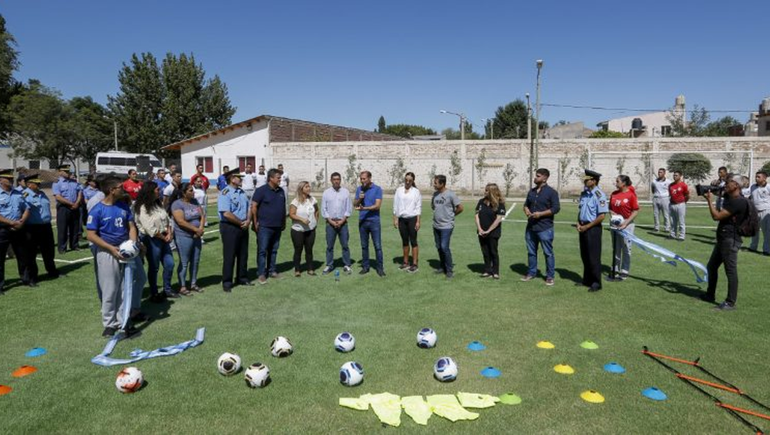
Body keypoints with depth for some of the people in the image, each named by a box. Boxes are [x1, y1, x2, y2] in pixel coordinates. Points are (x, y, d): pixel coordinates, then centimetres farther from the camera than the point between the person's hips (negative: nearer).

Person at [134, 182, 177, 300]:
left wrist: (169, 234, -5)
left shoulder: (158, 204, 10)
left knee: (169, 264, 10)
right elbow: (150, 229, -19)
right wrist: (164, 237, -11)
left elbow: (167, 220, 10)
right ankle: (154, 293, 17)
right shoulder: (142, 208, -15)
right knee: (154, 267, 3)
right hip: (151, 240, -8)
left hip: (164, 238, 8)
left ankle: (167, 289, 26)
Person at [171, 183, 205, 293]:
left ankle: (193, 284, 22)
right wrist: (196, 229, -17)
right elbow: (181, 221, -20)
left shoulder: (195, 201, 10)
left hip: (196, 236, 7)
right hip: (184, 237, -7)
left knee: (195, 261, 11)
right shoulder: (177, 204, -12)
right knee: (184, 263, -1)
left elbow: (202, 215, 5)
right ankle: (182, 286, 8)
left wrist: (201, 228, -12)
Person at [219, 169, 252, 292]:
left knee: (243, 254, 15)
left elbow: (248, 208, 12)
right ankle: (227, 283, 10)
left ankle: (242, 278, 28)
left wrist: (248, 221, -7)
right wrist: (241, 223, -13)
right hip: (230, 227, -7)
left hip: (243, 227, 8)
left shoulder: (241, 192, 11)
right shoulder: (225, 193, -14)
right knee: (229, 256, 0)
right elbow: (226, 214, -22)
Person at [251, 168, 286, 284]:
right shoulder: (261, 191, -8)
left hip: (277, 227, 6)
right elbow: (254, 207, -10)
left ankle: (272, 271, 23)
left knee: (274, 250, 13)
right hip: (264, 226, -6)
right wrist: (255, 223, -12)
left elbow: (283, 207, 19)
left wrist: (284, 222, 17)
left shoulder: (281, 191, 11)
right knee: (262, 250, -2)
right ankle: (261, 274, 3)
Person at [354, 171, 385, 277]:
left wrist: (364, 208, -24)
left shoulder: (377, 189, -5)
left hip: (374, 221, -4)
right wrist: (359, 199, -10)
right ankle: (365, 267, 18)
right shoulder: (359, 189, 8)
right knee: (364, 246, 9)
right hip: (362, 221, 4)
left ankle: (380, 268, 6)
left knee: (377, 246, -1)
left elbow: (377, 205, -14)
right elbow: (354, 204, 10)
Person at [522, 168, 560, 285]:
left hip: (545, 228, -6)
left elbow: (556, 208, -12)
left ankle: (550, 276, 11)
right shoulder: (532, 191, 12)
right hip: (530, 227, 6)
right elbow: (526, 204, 21)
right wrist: (526, 211, -2)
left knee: (548, 253, 1)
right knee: (531, 251, 14)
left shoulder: (551, 192, -7)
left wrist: (540, 214, -18)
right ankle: (531, 273, 26)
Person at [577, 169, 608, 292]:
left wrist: (587, 226, -14)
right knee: (584, 255, 14)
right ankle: (587, 280, 26)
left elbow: (602, 216, -18)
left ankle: (596, 283, 9)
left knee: (594, 257, -1)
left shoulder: (599, 195, -16)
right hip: (583, 227, 8)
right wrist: (579, 224, 2)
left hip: (593, 228, -8)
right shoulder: (584, 193, 9)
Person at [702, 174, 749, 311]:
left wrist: (709, 200, -12)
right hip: (722, 239, 11)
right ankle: (710, 295, 31)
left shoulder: (738, 202, -19)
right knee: (711, 267, 18)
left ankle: (730, 303, 0)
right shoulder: (728, 197, 11)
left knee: (731, 271, -6)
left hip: (731, 240, -11)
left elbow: (716, 216, -22)